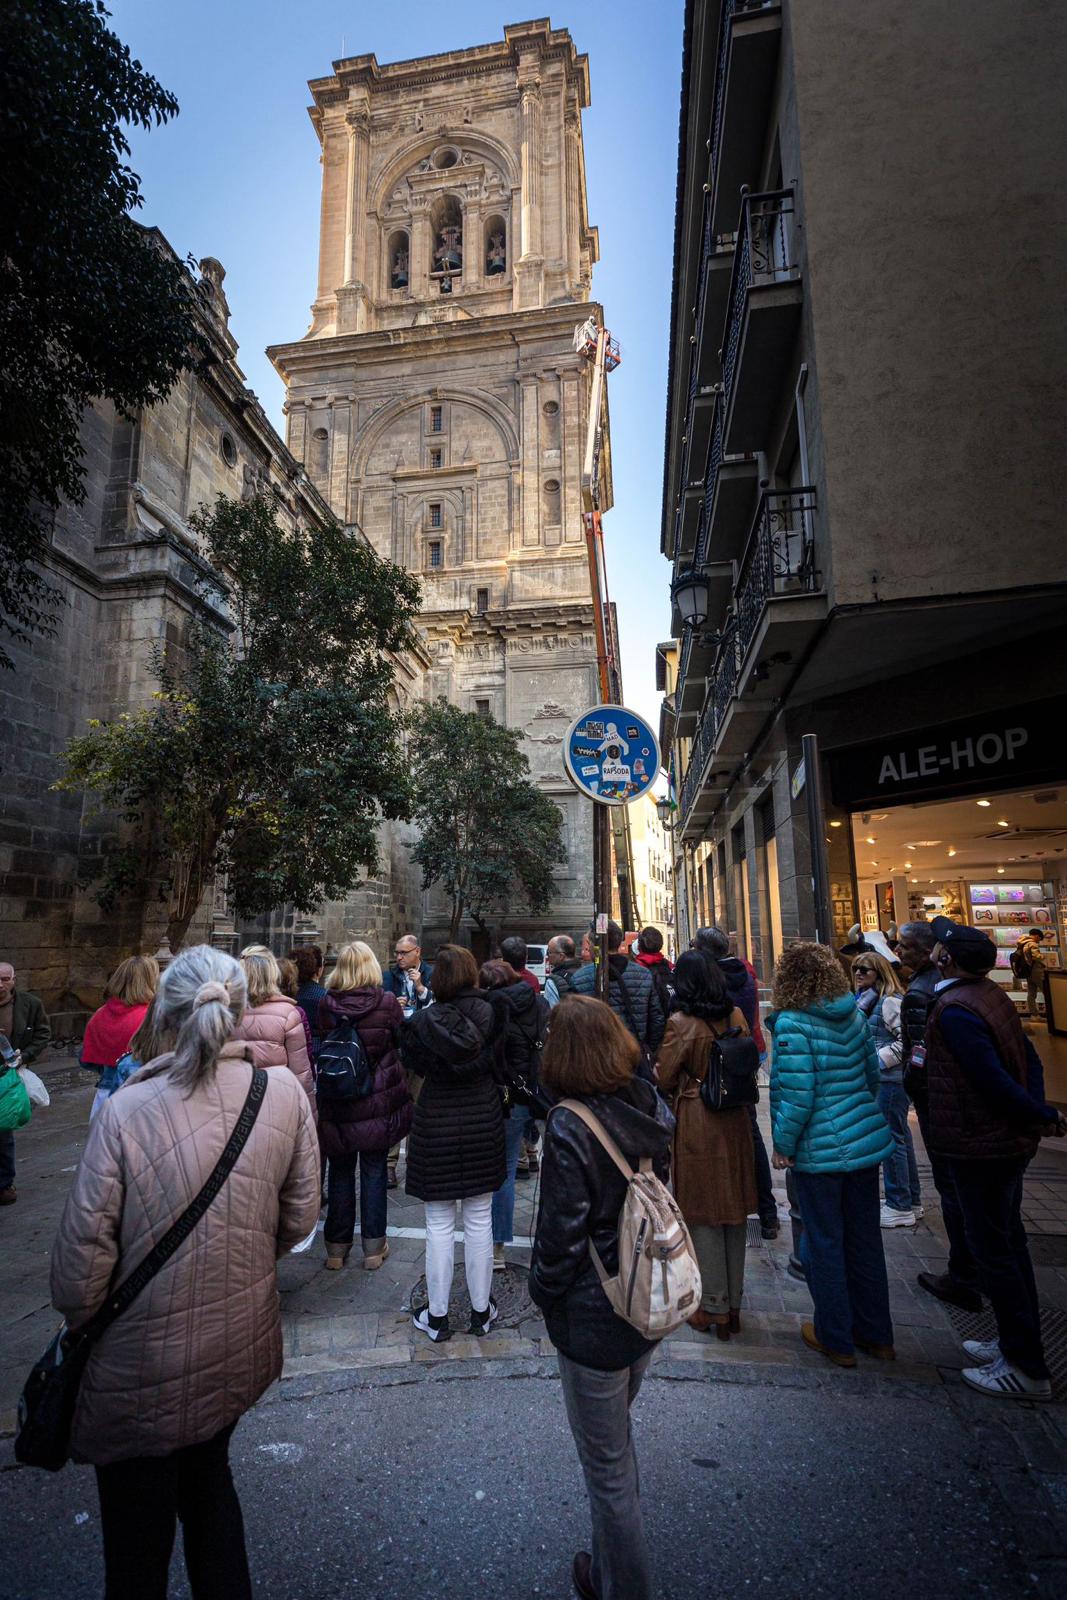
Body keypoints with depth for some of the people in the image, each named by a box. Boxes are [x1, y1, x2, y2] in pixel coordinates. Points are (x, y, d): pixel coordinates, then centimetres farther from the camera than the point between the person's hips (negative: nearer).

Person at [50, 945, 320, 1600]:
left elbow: (83, 1253, -17)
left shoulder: (125, 1111, -25)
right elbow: (298, 1219, -5)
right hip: (242, 1351, 3)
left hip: (143, 1375, -3)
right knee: (209, 1478, 31)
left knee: (138, 1544, 23)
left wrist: (82, 1323, 3)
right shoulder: (284, 1093, -16)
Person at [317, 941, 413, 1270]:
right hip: (379, 1102, -1)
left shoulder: (326, 1004, -8)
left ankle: (337, 1246, 24)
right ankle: (373, 1245, 19)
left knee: (340, 1170, 14)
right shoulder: (387, 1003, -14)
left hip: (337, 1103, 1)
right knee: (374, 1170, 10)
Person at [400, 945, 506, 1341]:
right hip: (484, 1122, 2)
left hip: (436, 1125, -2)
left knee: (439, 1225, 12)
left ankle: (437, 1316, 25)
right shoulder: (489, 1014, -11)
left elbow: (412, 1063, 1)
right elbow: (498, 1060, 3)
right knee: (479, 1222, 15)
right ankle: (481, 1311, 29)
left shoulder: (422, 1020, -16)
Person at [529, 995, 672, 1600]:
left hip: (593, 1319, -7)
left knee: (606, 1465, 17)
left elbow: (562, 1231, -23)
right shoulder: (651, 1107, -9)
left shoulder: (569, 1126, -28)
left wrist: (543, 1293, -4)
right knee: (618, 1435, 30)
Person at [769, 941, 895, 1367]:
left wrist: (782, 1146, -8)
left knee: (825, 1244, 11)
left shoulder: (792, 1024, -19)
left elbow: (797, 1095, -21)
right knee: (865, 1240, 19)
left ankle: (836, 1339, 26)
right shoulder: (854, 1015, 1)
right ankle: (876, 1334, 34)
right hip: (866, 1139, 7)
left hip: (819, 1151, -6)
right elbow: (872, 1073, 10)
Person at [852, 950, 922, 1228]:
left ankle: (900, 1207, 8)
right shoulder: (867, 1000, 13)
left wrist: (877, 1061, -20)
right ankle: (911, 1201, 28)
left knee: (892, 1139, -2)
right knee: (900, 1137, 17)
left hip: (890, 1079, -10)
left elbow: (907, 1039, -21)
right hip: (880, 1079, 10)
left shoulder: (890, 1001, -16)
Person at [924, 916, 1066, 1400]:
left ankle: (1026, 1369, 16)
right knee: (1008, 1242, 20)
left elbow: (994, 1080, -26)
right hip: (1009, 1140, 9)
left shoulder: (954, 1011, -25)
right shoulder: (990, 995, 3)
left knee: (992, 1251, 4)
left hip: (980, 1147, -9)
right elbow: (1028, 1058, 6)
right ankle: (1018, 1344, 35)